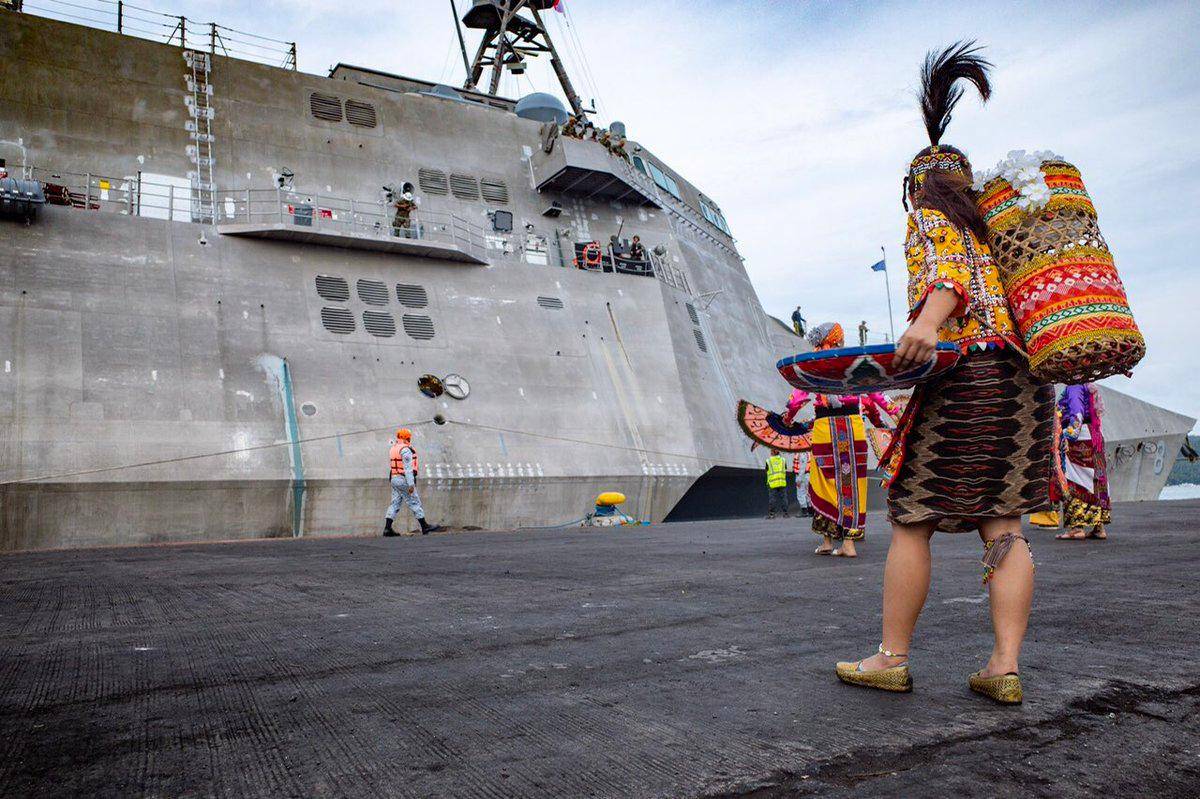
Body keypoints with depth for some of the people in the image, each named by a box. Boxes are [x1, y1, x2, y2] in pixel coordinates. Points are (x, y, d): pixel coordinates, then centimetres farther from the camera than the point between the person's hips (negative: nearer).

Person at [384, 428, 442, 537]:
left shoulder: (393, 449, 15)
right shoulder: (405, 450, -14)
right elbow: (408, 468, -21)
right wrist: (411, 484, -23)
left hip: (394, 479, 9)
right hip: (404, 480, -9)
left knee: (395, 504, 7)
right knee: (414, 503, -2)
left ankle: (387, 529, 1)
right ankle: (425, 527, 4)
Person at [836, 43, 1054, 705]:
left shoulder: (928, 215, 5)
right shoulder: (994, 223, 25)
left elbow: (949, 274, -15)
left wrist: (925, 326, -32)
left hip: (963, 375, -7)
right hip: (1023, 379, 8)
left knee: (912, 522, -1)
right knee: (1002, 526, 5)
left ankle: (892, 659, 5)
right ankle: (1005, 668, 3)